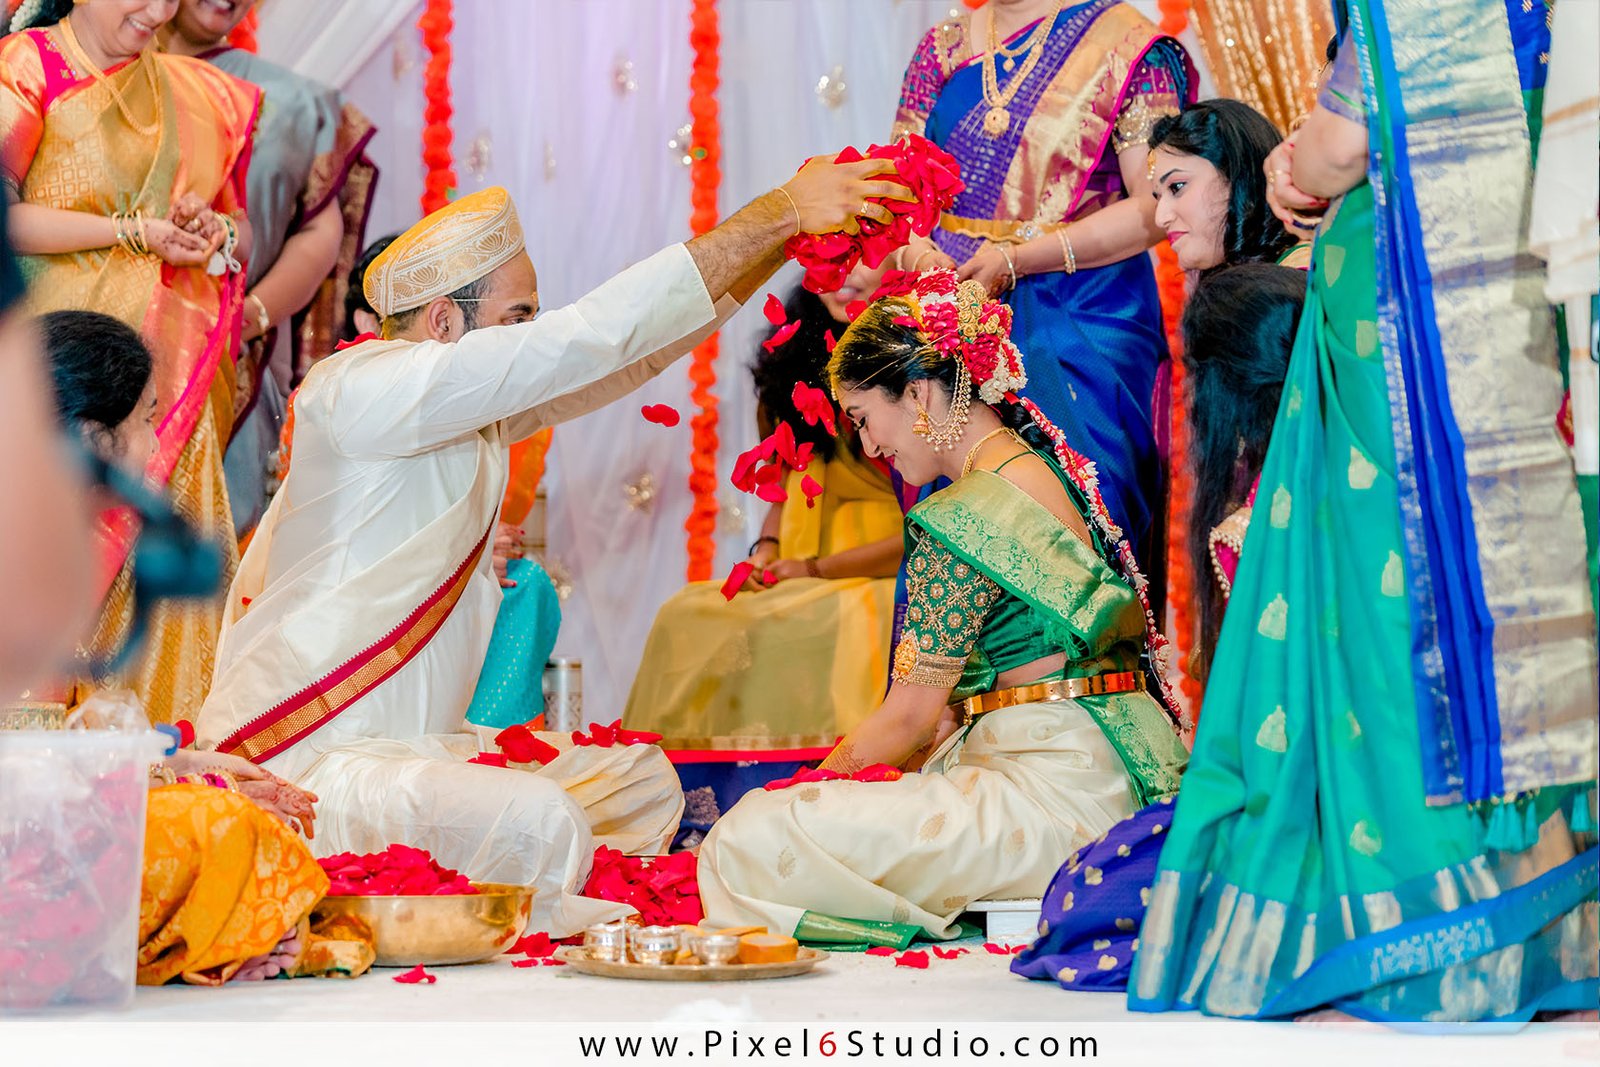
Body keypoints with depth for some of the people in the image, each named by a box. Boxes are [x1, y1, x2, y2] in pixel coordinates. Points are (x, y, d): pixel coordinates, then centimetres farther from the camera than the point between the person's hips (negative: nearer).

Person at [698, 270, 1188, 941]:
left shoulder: (963, 518, -15)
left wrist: (819, 781, 6)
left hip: (1050, 788, -10)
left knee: (752, 840, -20)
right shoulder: (1048, 471, 14)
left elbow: (910, 716, -9)